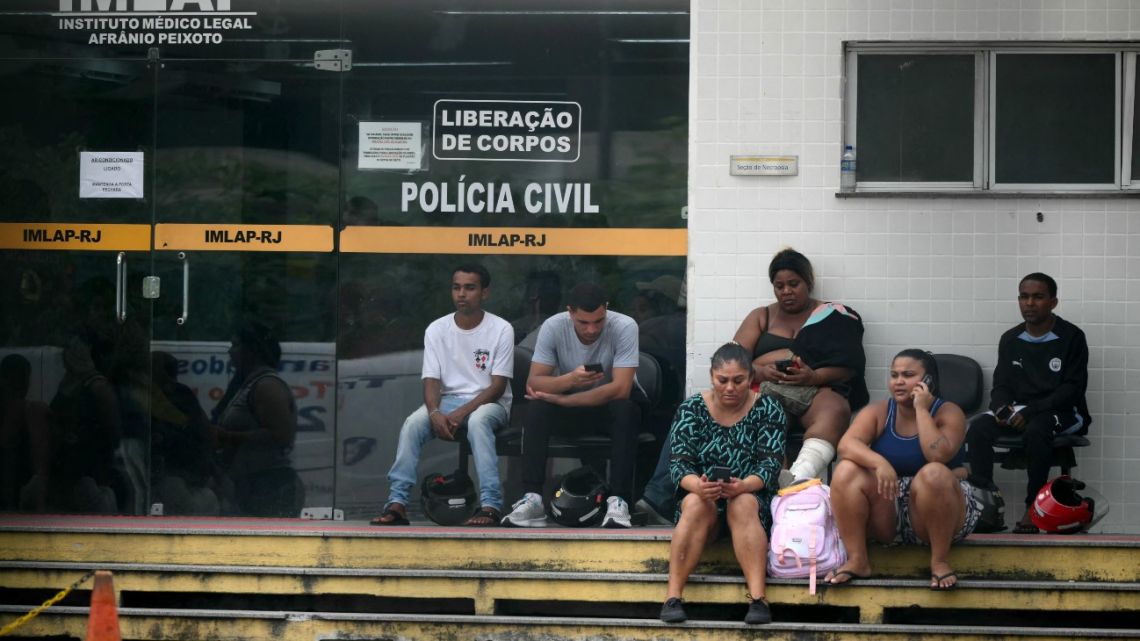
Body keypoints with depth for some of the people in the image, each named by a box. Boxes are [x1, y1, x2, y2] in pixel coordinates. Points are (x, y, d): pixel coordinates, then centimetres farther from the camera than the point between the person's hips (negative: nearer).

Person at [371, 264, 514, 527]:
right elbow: (431, 380, -1)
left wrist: (462, 412, -23)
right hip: (448, 399, 3)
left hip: (488, 402, -3)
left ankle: (491, 504, -41)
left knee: (477, 421, -39)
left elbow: (498, 386, -10)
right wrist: (435, 412, -23)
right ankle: (397, 503, -29)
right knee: (413, 423, -28)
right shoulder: (436, 330, 2)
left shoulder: (501, 330, -7)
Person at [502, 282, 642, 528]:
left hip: (610, 404, -2)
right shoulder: (553, 327, -17)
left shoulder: (624, 327, -23)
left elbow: (621, 389, -29)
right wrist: (570, 379, -42)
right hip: (571, 406, 2)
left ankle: (618, 500, -36)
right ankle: (532, 499, -32)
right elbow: (533, 383, -20)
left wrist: (560, 399, -29)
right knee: (537, 409, -29)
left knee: (625, 410, -36)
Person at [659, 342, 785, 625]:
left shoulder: (767, 409, -2)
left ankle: (758, 598, -45)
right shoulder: (692, 409, -1)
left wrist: (744, 485, -34)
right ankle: (673, 597, -39)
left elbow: (771, 463, -12)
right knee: (697, 504, -34)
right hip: (700, 494, 1)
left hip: (752, 497, -1)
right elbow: (678, 462, -9)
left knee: (743, 504, -35)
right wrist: (697, 485, -33)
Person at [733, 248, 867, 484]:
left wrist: (815, 376, -17)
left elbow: (849, 366, 3)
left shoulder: (833, 316, 17)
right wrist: (759, 372, -11)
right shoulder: (761, 317, 25)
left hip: (816, 389, -2)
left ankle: (798, 480, -63)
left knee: (835, 410, -38)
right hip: (768, 390, 2)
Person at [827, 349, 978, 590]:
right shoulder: (877, 412, 3)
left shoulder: (948, 413, -5)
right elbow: (846, 444, -16)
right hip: (886, 518, 3)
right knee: (846, 471, -20)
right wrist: (879, 462, -33)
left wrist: (922, 410, -20)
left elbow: (938, 456, -25)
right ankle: (857, 560, -19)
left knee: (934, 474, -34)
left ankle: (939, 562, -22)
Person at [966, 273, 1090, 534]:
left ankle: (1033, 507, -29)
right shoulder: (1010, 339, 12)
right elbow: (1001, 385, 12)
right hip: (1018, 411, 5)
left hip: (1061, 413, -5)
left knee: (1036, 430, -39)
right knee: (978, 428, -25)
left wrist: (1030, 411, -20)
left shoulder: (1071, 337, -3)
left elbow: (1073, 388, -10)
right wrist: (1001, 408, -14)